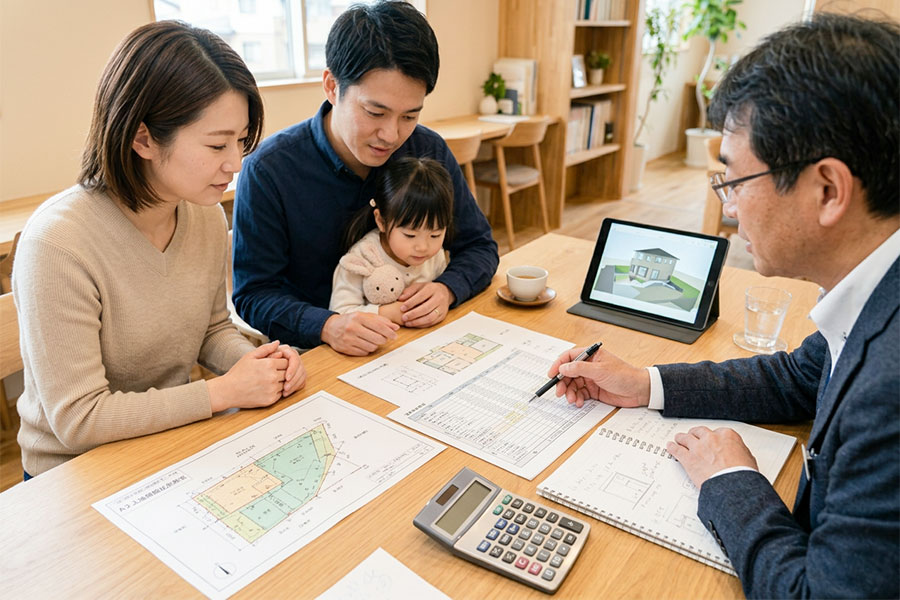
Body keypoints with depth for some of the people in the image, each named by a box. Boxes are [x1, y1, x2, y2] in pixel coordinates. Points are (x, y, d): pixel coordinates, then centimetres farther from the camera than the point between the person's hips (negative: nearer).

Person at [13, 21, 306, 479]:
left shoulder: (207, 216, -5)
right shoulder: (57, 243, -25)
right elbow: (77, 419, -22)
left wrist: (256, 361, -12)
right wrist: (225, 391, -21)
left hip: (175, 438, 6)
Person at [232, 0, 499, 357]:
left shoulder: (430, 153, -5)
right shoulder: (269, 170, -15)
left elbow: (479, 247, 3)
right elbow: (253, 294, -13)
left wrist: (446, 289, -19)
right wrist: (327, 326, -32)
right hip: (312, 351, 0)